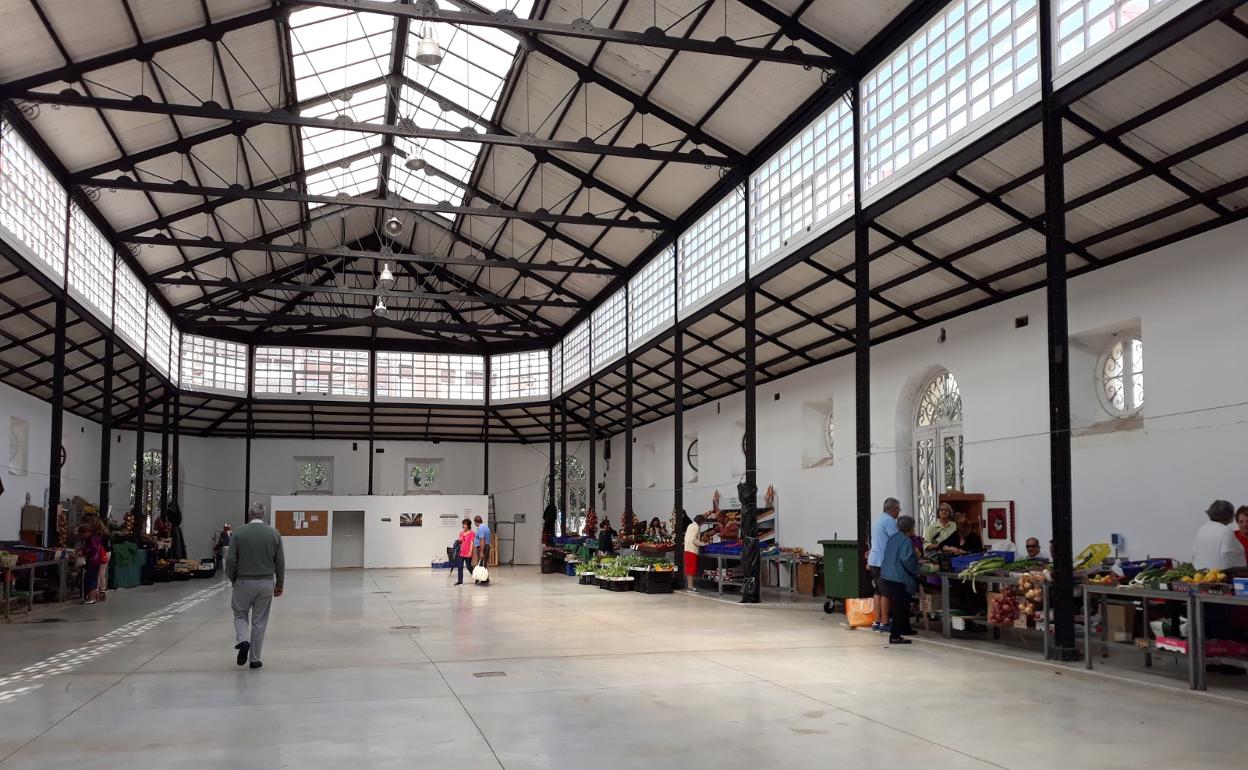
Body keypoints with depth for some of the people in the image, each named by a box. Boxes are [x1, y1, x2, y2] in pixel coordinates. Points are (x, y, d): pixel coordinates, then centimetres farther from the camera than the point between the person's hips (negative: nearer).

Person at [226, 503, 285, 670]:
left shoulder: (239, 532, -6)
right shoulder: (273, 533, -2)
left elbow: (231, 560, -7)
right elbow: (280, 562, 0)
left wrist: (232, 579, 10)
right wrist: (279, 584, 10)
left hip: (244, 581, -1)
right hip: (266, 583, 1)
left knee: (240, 614, 18)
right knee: (259, 621, 9)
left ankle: (243, 640, -8)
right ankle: (254, 659, 12)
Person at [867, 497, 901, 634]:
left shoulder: (877, 519, 18)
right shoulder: (889, 521, -12)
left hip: (874, 561, 9)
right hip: (884, 561, -9)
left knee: (878, 592, 12)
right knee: (885, 593, -4)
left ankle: (877, 621, 13)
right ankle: (884, 623, -3)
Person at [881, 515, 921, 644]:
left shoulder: (892, 538, 12)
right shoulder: (906, 541, -14)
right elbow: (907, 560, -23)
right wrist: (916, 571, -7)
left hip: (886, 575, 9)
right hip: (899, 578, -9)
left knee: (902, 604, 24)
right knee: (900, 607, -5)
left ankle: (905, 628, 37)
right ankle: (894, 636, -7)